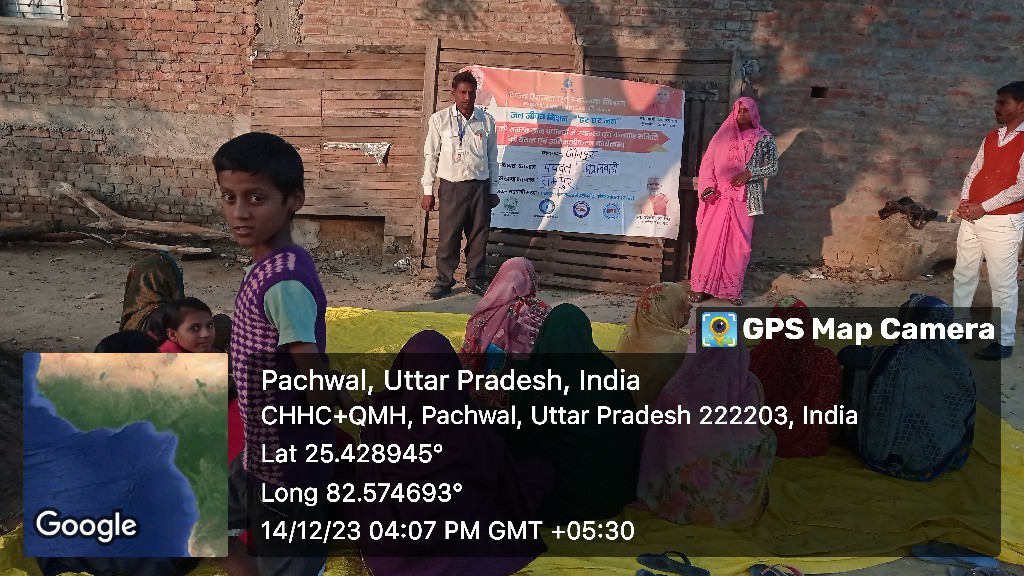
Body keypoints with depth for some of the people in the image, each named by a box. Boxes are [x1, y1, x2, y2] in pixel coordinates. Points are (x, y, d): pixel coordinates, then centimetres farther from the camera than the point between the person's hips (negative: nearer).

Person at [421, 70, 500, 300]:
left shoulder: (487, 121, 5)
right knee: (448, 235, -1)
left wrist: (493, 190, 11)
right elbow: (430, 156, 2)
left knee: (479, 235, 8)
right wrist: (428, 190, 0)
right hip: (451, 186, -2)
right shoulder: (439, 120, -1)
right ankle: (444, 281, 12)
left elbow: (492, 158, 11)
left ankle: (476, 279, 21)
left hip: (480, 185, 2)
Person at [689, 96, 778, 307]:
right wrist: (708, 189, -10)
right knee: (709, 241, -1)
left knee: (738, 244, 2)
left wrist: (749, 174, -11)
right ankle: (702, 287, 7)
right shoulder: (723, 135, 7)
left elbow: (773, 167, 5)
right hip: (719, 197, 1)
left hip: (745, 199, 0)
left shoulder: (765, 138, 5)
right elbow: (707, 164, 5)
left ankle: (733, 289, 13)